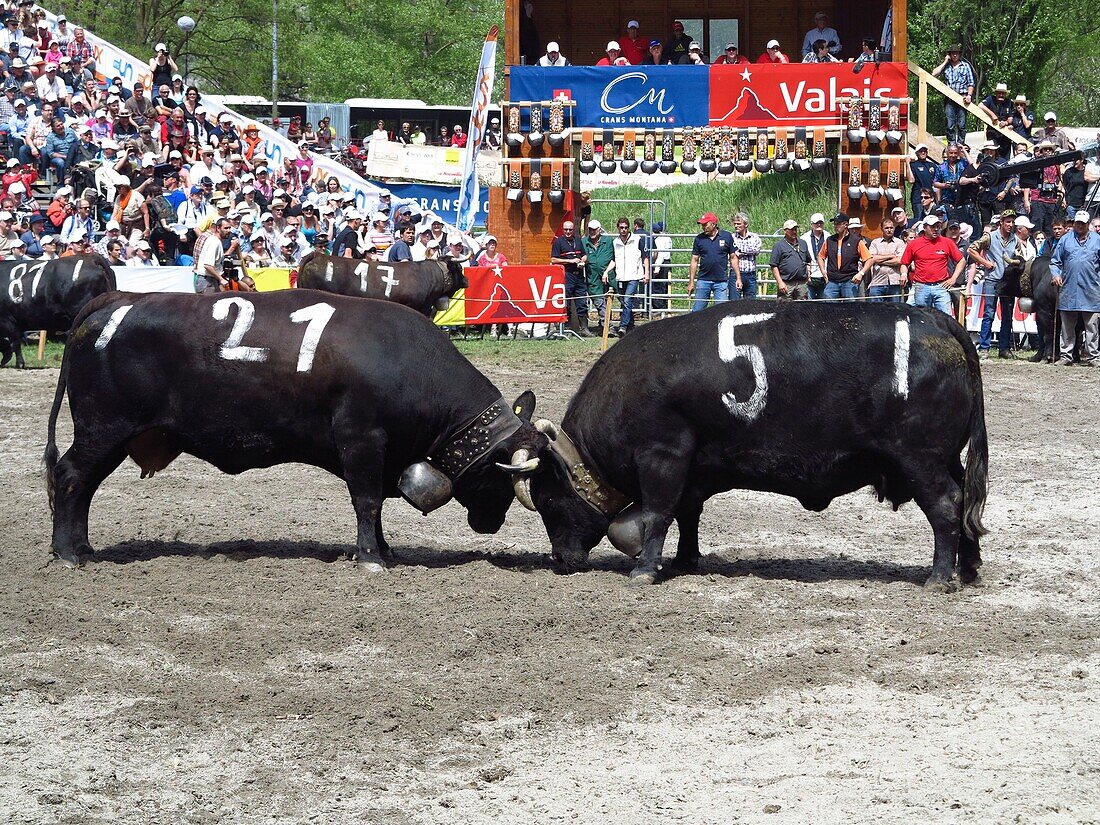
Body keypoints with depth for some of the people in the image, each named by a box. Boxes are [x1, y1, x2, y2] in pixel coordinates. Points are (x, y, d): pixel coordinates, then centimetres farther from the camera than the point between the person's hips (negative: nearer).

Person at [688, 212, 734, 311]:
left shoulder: (727, 237, 1)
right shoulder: (699, 239, 5)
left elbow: (733, 258, 5)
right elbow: (694, 260, 8)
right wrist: (691, 282, 5)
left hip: (721, 281, -1)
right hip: (703, 280, 2)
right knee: (697, 311, 2)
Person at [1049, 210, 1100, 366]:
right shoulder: (1065, 239, 10)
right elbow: (1055, 261, 13)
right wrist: (1055, 275, -5)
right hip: (1068, 290, 1)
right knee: (1067, 327, 5)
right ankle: (1065, 356, 9)